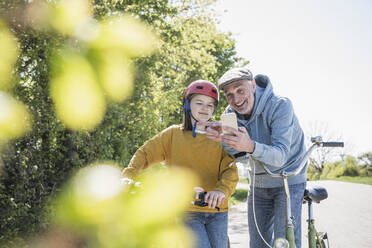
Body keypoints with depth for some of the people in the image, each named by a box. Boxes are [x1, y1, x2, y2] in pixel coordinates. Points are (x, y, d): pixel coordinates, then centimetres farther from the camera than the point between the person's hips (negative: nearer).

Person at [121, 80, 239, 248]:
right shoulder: (173, 134, 7)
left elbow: (230, 170, -4)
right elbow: (145, 153, 3)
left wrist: (222, 190, -26)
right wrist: (129, 175, -17)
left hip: (217, 211, 2)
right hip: (187, 210, -2)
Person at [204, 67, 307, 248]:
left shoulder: (280, 106, -26)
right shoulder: (231, 114, -8)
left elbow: (280, 156, -35)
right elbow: (239, 155, -14)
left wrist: (250, 146, -54)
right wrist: (221, 139, -34)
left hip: (289, 182, -5)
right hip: (259, 183, 5)